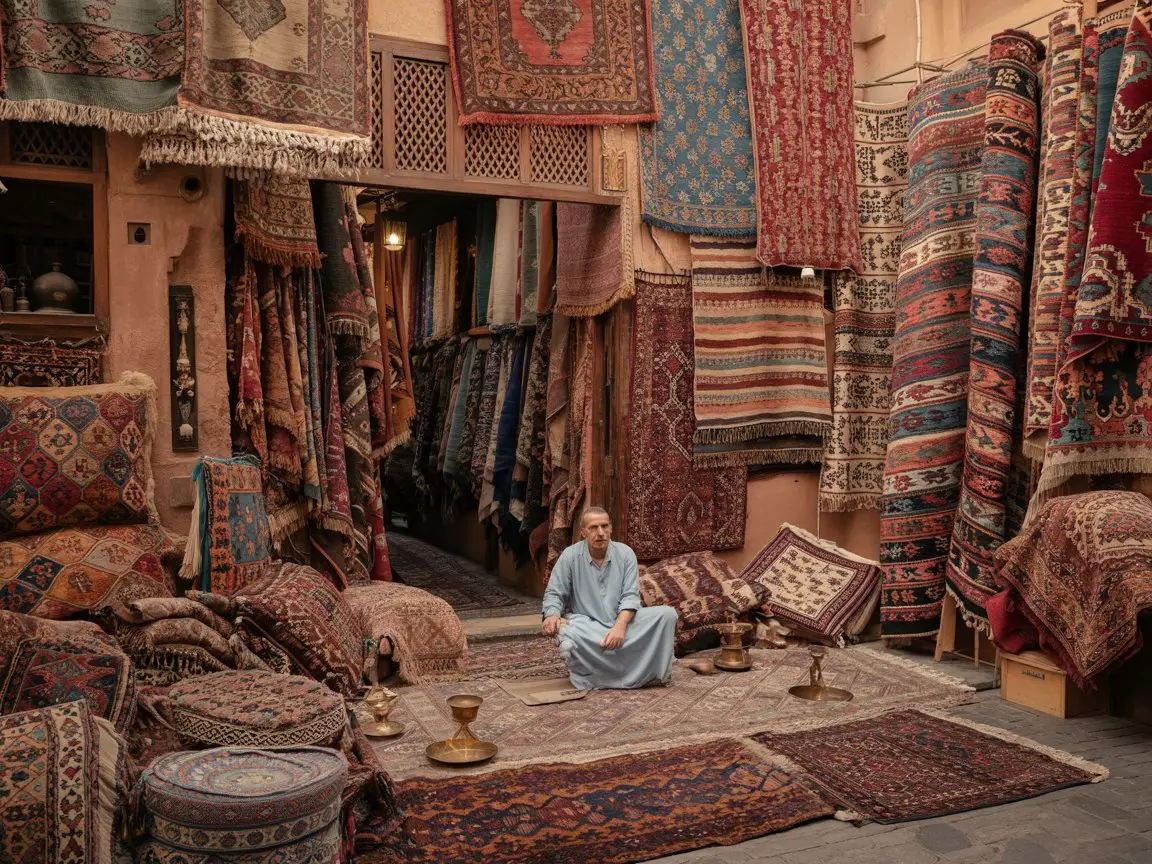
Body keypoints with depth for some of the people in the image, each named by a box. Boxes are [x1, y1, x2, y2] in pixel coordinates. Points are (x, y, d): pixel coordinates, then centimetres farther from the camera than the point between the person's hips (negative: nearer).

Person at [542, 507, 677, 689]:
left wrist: (620, 626, -27)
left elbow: (630, 596, -8)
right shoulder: (570, 556, -4)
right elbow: (554, 594, -1)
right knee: (568, 638, -38)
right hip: (586, 625, -2)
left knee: (667, 614, -21)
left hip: (622, 620, 2)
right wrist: (552, 616, -25)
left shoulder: (625, 553, -2)